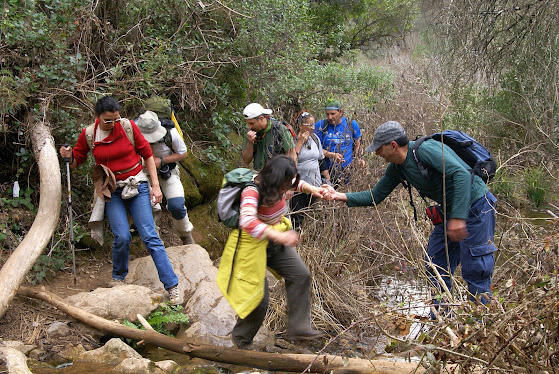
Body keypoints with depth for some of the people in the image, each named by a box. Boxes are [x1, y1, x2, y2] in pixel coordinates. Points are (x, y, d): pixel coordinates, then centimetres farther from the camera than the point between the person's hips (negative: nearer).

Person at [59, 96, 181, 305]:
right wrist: (69, 156, -14)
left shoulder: (128, 126, -8)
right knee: (122, 237, -13)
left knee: (149, 236, -7)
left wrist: (155, 185, -2)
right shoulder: (88, 135, -4)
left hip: (136, 185, -1)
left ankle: (172, 286, -4)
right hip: (112, 191, 1)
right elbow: (77, 162, 10)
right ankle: (118, 277, 16)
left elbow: (147, 154, 1)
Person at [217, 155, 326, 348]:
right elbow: (247, 222, -48)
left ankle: (298, 327, 2)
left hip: (274, 242, 8)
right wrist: (279, 236, -54)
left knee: (300, 275, -6)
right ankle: (241, 338, 22)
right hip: (252, 244, -8)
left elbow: (295, 182, 18)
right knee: (258, 298, -3)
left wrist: (312, 189, -1)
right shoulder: (252, 191, -31)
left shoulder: (278, 184, -8)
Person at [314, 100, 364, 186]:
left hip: (346, 171, 2)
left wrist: (358, 159, 4)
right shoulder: (320, 125, -2)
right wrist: (332, 155, -17)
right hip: (326, 170, -1)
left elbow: (357, 145, 18)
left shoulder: (351, 124, 5)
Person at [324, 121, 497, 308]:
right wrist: (341, 196, -1)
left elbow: (462, 174, -33)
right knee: (436, 265, 12)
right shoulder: (396, 169, 3)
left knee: (475, 270, -5)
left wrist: (458, 216, -37)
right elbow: (375, 196, 11)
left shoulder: (426, 149, -24)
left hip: (476, 206, -9)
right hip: (450, 211, 9)